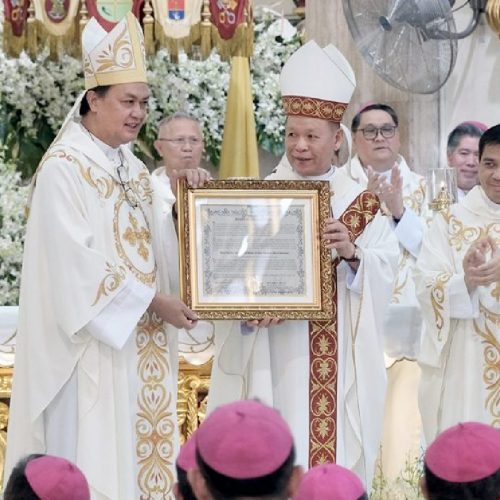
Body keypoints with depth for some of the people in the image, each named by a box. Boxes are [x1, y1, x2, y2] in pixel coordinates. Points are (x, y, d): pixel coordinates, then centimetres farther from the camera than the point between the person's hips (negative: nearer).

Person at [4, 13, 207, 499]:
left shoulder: (131, 166, 12)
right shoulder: (63, 167, -12)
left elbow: (148, 244, 13)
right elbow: (77, 262, -18)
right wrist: (153, 301, -16)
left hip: (139, 341, 8)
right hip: (91, 341, -8)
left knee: (138, 452, 8)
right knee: (90, 460, -5)